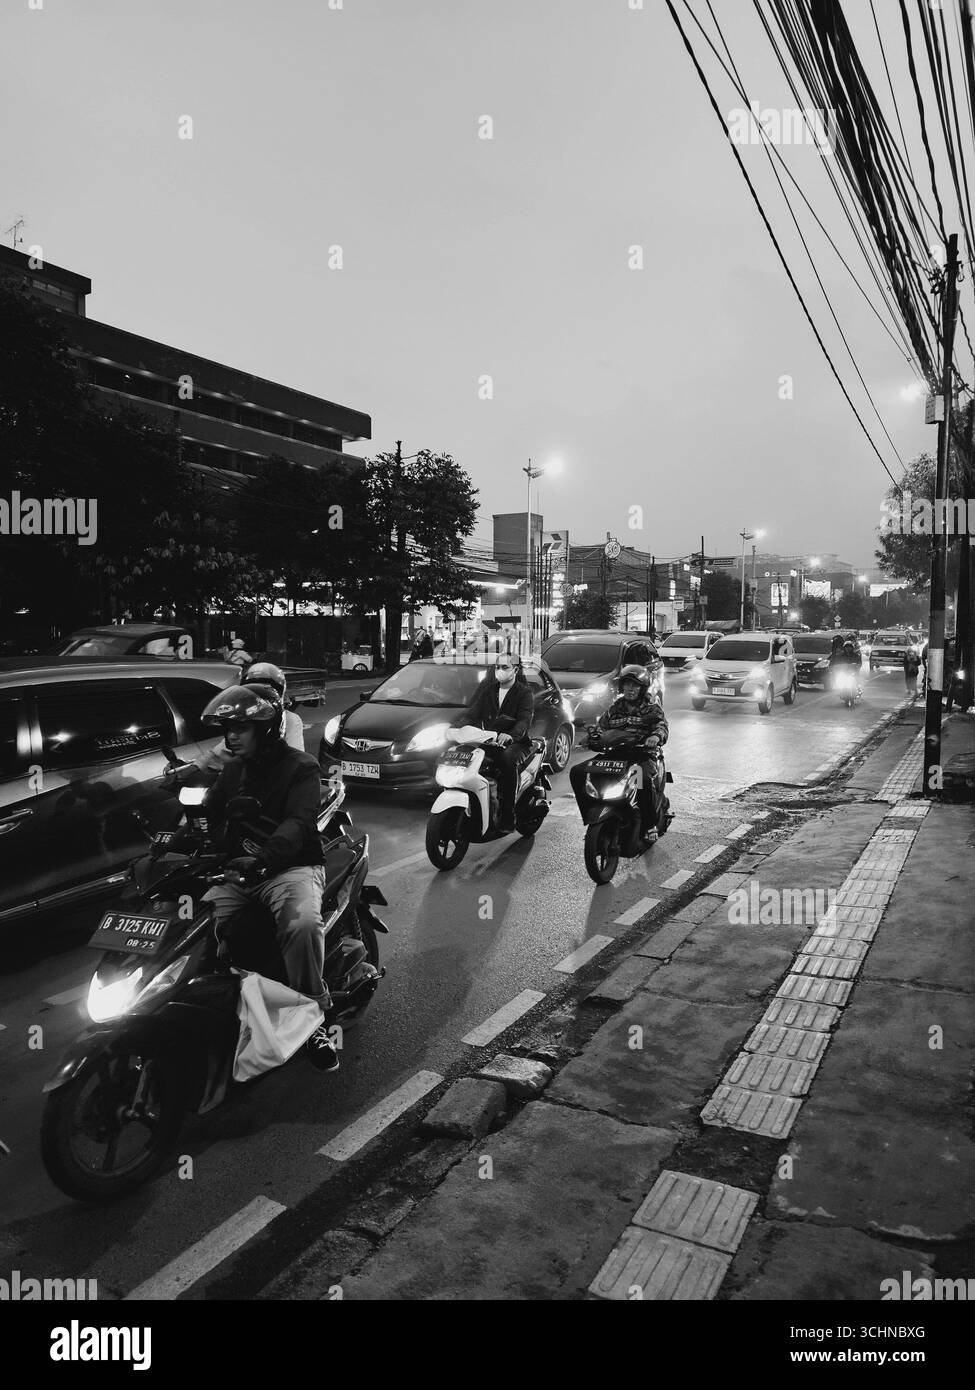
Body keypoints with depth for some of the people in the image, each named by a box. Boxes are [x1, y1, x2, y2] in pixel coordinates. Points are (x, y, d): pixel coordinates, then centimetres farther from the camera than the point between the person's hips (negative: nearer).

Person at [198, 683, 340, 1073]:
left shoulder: (300, 767, -4)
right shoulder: (233, 770, 19)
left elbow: (298, 823, -20)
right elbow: (209, 814, 14)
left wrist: (260, 857, -38)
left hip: (291, 868, -6)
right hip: (235, 870, 6)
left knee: (303, 923, -35)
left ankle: (314, 1017, -18)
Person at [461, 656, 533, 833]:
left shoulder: (523, 692, -1)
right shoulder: (487, 687, 13)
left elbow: (524, 720, -16)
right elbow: (472, 712, 7)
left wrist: (510, 735, -38)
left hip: (514, 741, -4)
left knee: (507, 758, -36)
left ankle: (507, 818, -32)